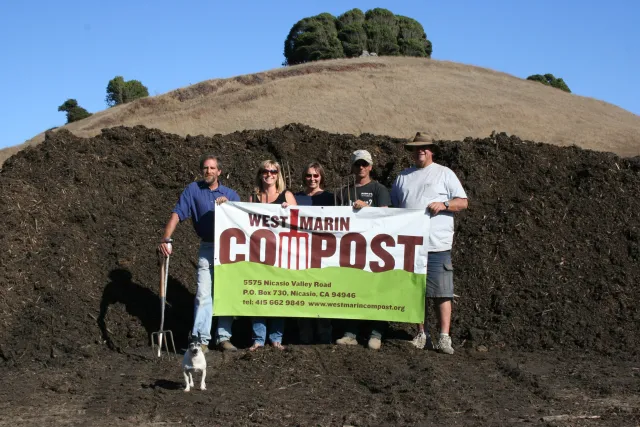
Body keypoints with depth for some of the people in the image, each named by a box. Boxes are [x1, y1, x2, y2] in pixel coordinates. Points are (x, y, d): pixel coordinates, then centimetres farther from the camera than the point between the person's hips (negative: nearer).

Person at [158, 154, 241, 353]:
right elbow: (177, 215, -7)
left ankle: (224, 337, 14)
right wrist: (166, 239, -20)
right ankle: (200, 339, -7)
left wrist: (228, 204, -14)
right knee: (203, 294, -9)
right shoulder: (193, 190, 2)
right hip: (207, 249, -2)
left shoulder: (230, 194, 9)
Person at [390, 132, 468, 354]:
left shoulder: (444, 173, 7)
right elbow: (393, 207, 22)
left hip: (437, 244, -4)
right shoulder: (403, 177, 18)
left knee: (441, 292, -6)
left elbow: (463, 202, 3)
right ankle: (421, 334, 15)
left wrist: (444, 204, -15)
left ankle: (444, 337, -3)